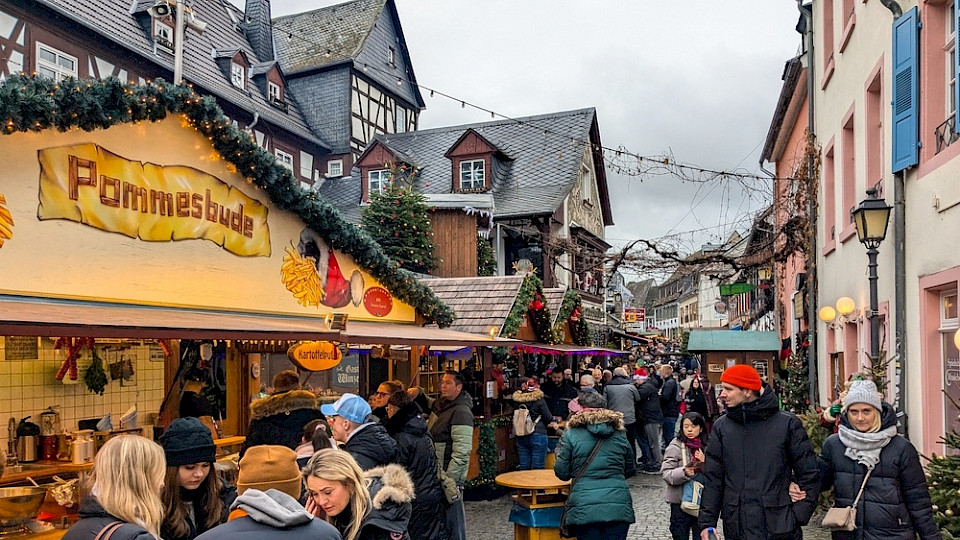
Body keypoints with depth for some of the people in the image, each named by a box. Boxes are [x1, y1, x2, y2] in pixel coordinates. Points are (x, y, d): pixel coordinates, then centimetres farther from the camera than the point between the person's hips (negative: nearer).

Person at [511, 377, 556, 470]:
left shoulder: (518, 400, 1)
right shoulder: (539, 400, -10)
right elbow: (548, 418, -6)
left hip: (521, 437, 4)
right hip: (538, 435, -4)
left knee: (523, 466, 11)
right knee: (538, 468, 3)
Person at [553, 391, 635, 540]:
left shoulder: (571, 435, -2)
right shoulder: (619, 435, 8)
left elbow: (562, 473, 1)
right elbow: (630, 470, 19)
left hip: (585, 509, -2)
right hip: (619, 508, 2)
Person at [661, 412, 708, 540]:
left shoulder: (706, 447, 6)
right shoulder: (675, 447, -5)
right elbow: (666, 474, -12)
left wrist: (705, 462, -11)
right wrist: (684, 472, -28)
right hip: (680, 501, -3)